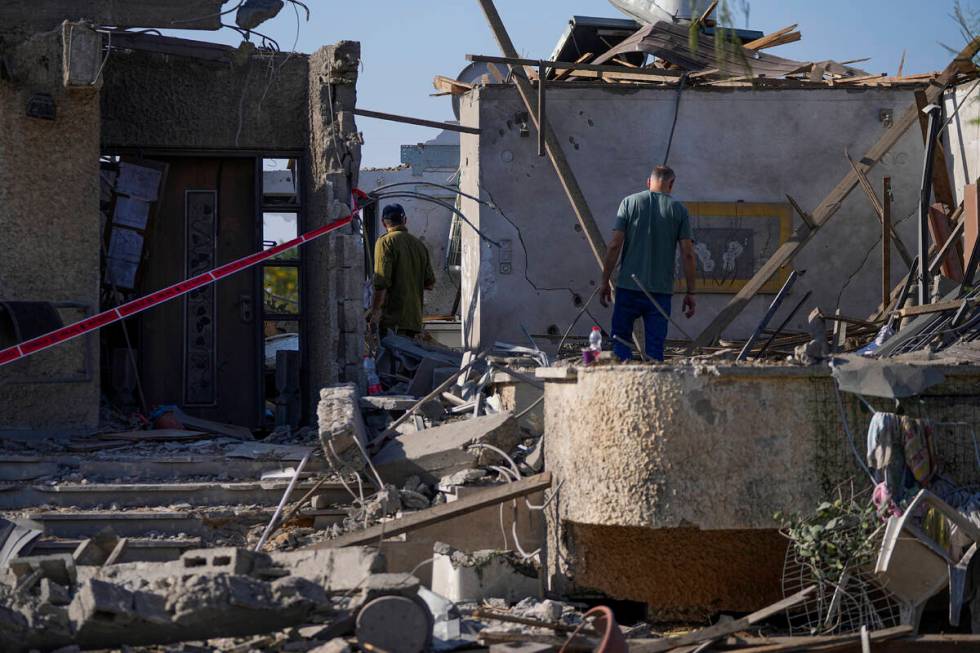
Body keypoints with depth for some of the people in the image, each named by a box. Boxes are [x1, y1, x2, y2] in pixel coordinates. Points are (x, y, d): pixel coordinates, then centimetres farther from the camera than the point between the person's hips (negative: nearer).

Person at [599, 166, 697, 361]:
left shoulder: (629, 202, 2)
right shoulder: (678, 209, 3)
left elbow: (614, 245, -3)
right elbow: (687, 254, 0)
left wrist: (605, 281, 4)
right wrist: (690, 293, 5)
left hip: (628, 287, 0)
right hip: (661, 290, 0)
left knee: (620, 340, 7)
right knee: (655, 347, 4)